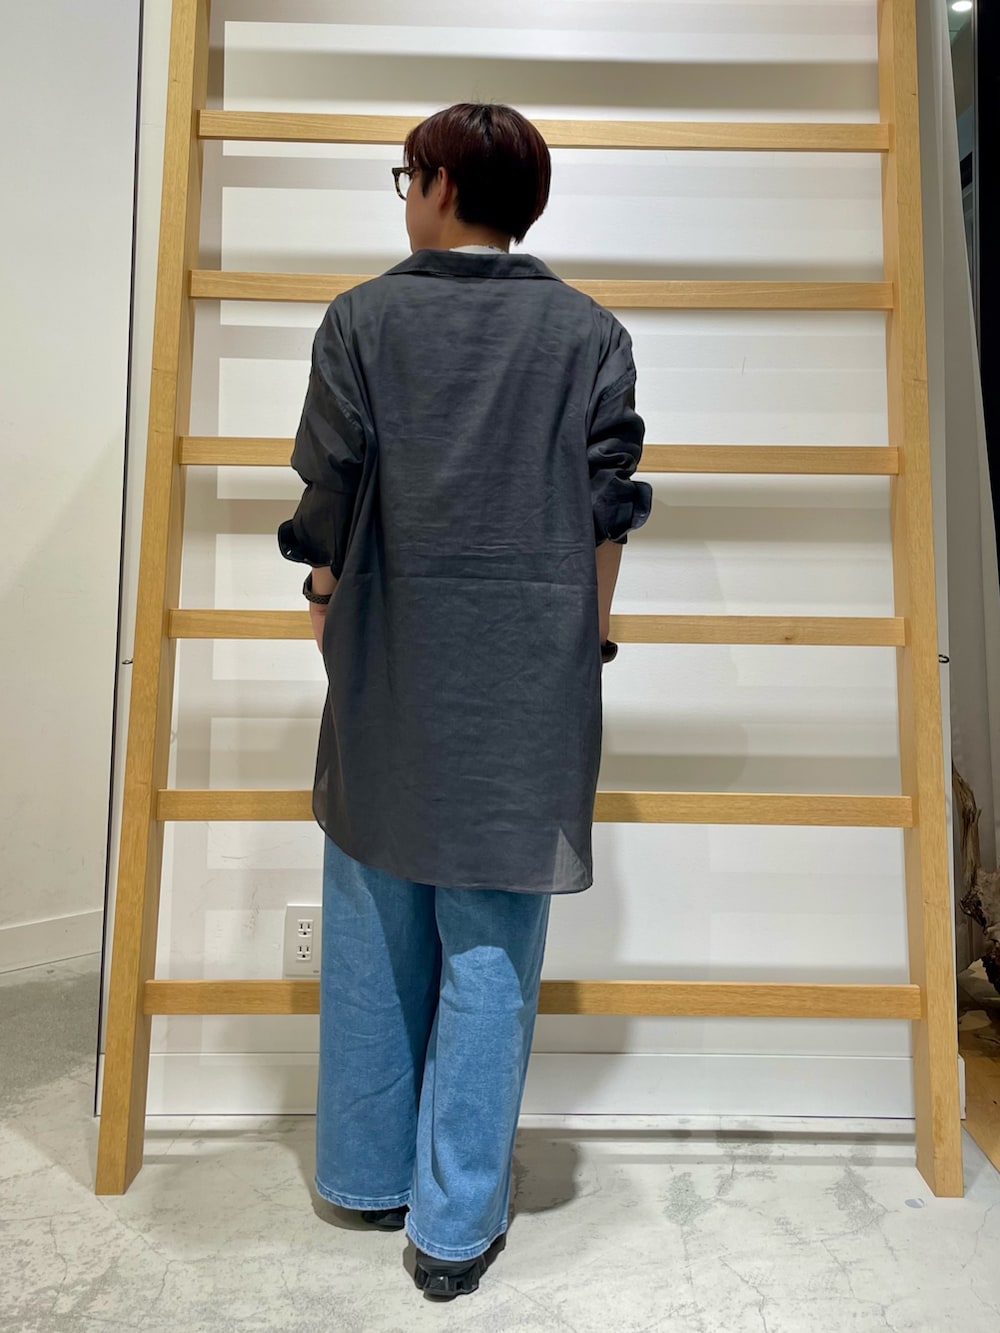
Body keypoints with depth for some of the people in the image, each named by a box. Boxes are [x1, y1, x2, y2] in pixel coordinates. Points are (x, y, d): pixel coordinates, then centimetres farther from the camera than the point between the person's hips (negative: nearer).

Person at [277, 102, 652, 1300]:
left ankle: (370, 1175, 33)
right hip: (531, 677, 0)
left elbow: (326, 499, 0)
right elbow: (610, 513, 2)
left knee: (375, 932, 16)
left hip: (388, 670, 1)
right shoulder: (591, 333, 5)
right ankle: (458, 1223, 20)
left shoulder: (362, 320, 3)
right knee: (490, 947, 8)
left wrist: (326, 606, 15)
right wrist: (584, 644, 11)